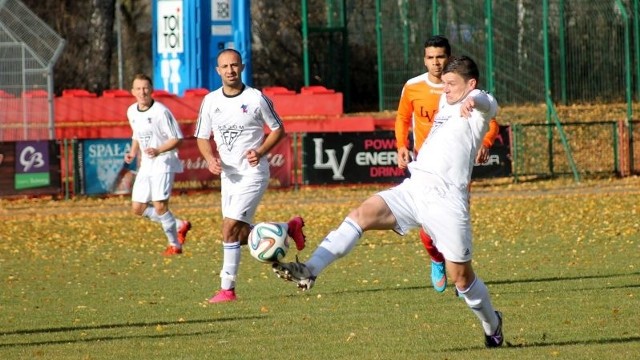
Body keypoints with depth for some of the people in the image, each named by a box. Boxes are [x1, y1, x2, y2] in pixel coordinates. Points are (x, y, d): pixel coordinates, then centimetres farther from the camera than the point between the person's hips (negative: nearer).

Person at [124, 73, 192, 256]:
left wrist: (159, 150, -28)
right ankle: (179, 225, 22)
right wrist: (132, 153, 6)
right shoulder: (132, 112, 7)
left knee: (159, 206, -17)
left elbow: (177, 139, -14)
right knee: (138, 208, 5)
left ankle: (175, 244, 3)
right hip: (146, 165, 8)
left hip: (163, 163, -8)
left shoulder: (161, 112, -16)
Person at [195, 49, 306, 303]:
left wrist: (260, 152, -13)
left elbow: (278, 129, 2)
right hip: (228, 175, 6)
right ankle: (290, 228, 34)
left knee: (230, 228, -17)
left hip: (252, 173, -6)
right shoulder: (210, 101, 4)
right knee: (242, 236, 9)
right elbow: (202, 137, 12)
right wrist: (210, 159, -8)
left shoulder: (256, 99, -8)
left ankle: (227, 289, -11)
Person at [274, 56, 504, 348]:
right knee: (362, 213, -17)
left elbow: (488, 104, -28)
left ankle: (492, 325, 28)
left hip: (446, 199, -6)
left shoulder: (477, 103, -3)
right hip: (413, 188, 6)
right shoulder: (445, 101, 21)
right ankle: (309, 271, -29)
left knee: (461, 276, 2)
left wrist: (473, 102, -54)